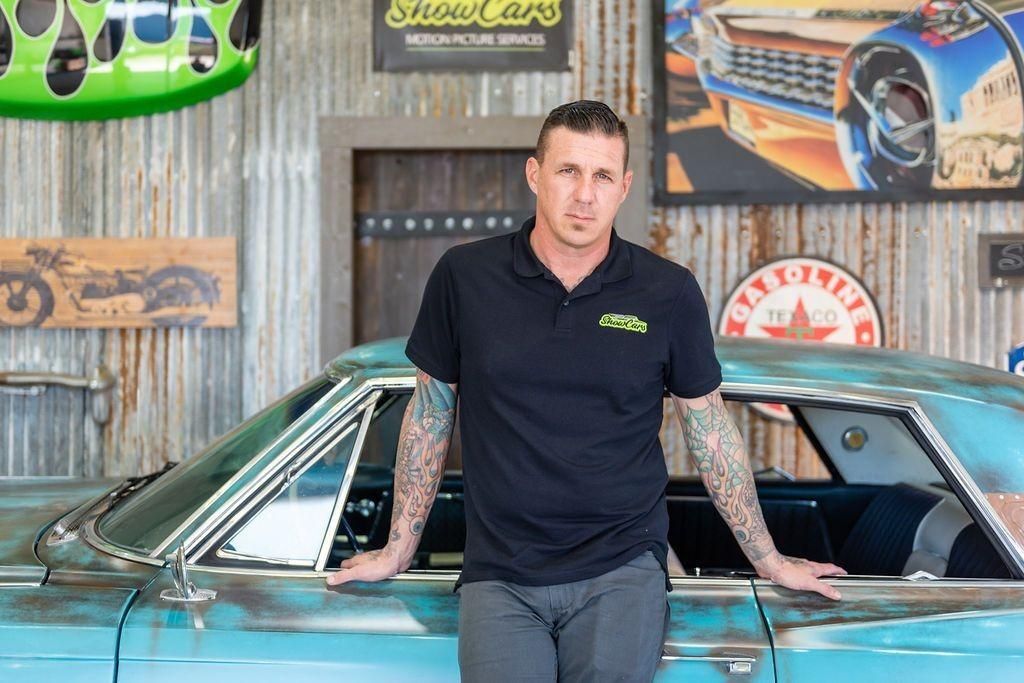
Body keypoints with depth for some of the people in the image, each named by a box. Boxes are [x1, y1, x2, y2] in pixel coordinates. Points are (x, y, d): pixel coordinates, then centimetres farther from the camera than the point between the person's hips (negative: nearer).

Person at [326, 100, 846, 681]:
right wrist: (399, 549, 14)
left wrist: (768, 560, 13)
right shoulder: (464, 277, 0)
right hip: (499, 574, 1)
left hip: (622, 568, 0)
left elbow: (710, 428, 9)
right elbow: (430, 413, 10)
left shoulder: (670, 293, 0)